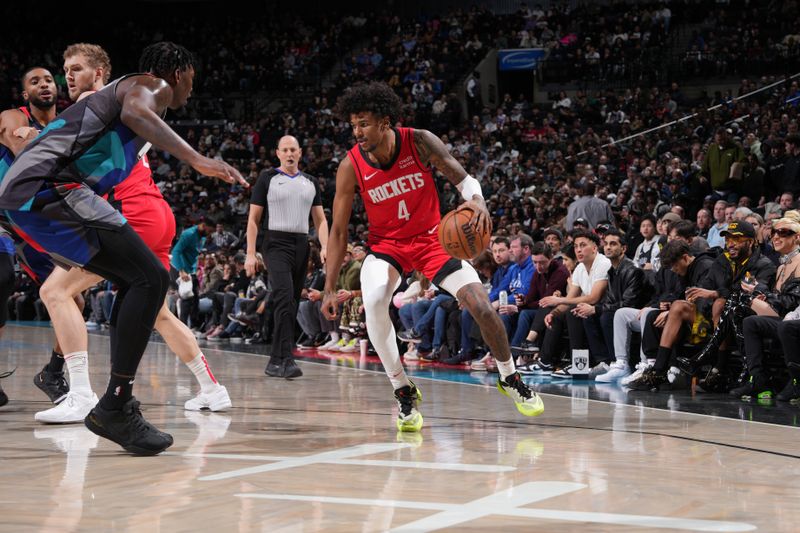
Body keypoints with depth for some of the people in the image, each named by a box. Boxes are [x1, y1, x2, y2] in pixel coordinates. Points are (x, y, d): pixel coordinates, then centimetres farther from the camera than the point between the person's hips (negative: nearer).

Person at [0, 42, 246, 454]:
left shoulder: (124, 88, 33)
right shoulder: (153, 84, 4)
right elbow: (135, 112, -21)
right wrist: (197, 159, -32)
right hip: (49, 187, -10)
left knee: (137, 281, 18)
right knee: (151, 278, -12)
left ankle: (120, 403, 16)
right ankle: (114, 408, -13)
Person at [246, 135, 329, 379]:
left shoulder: (311, 182, 15)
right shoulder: (267, 178, 3)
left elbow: (320, 219, 15)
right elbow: (253, 218, 2)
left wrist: (325, 247, -2)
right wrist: (250, 254, -6)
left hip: (301, 245, 5)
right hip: (276, 243, -5)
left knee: (293, 304, 6)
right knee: (285, 298, -22)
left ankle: (275, 362, 15)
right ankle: (286, 359, -28)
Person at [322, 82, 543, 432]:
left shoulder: (420, 142, -18)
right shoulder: (351, 166, -16)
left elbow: (464, 179, -12)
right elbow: (338, 231, -9)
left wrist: (477, 201, -37)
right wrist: (329, 289, -11)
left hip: (432, 238, 0)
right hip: (386, 245, 0)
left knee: (481, 305, -10)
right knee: (373, 301, -31)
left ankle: (509, 379, 18)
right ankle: (403, 391, -16)